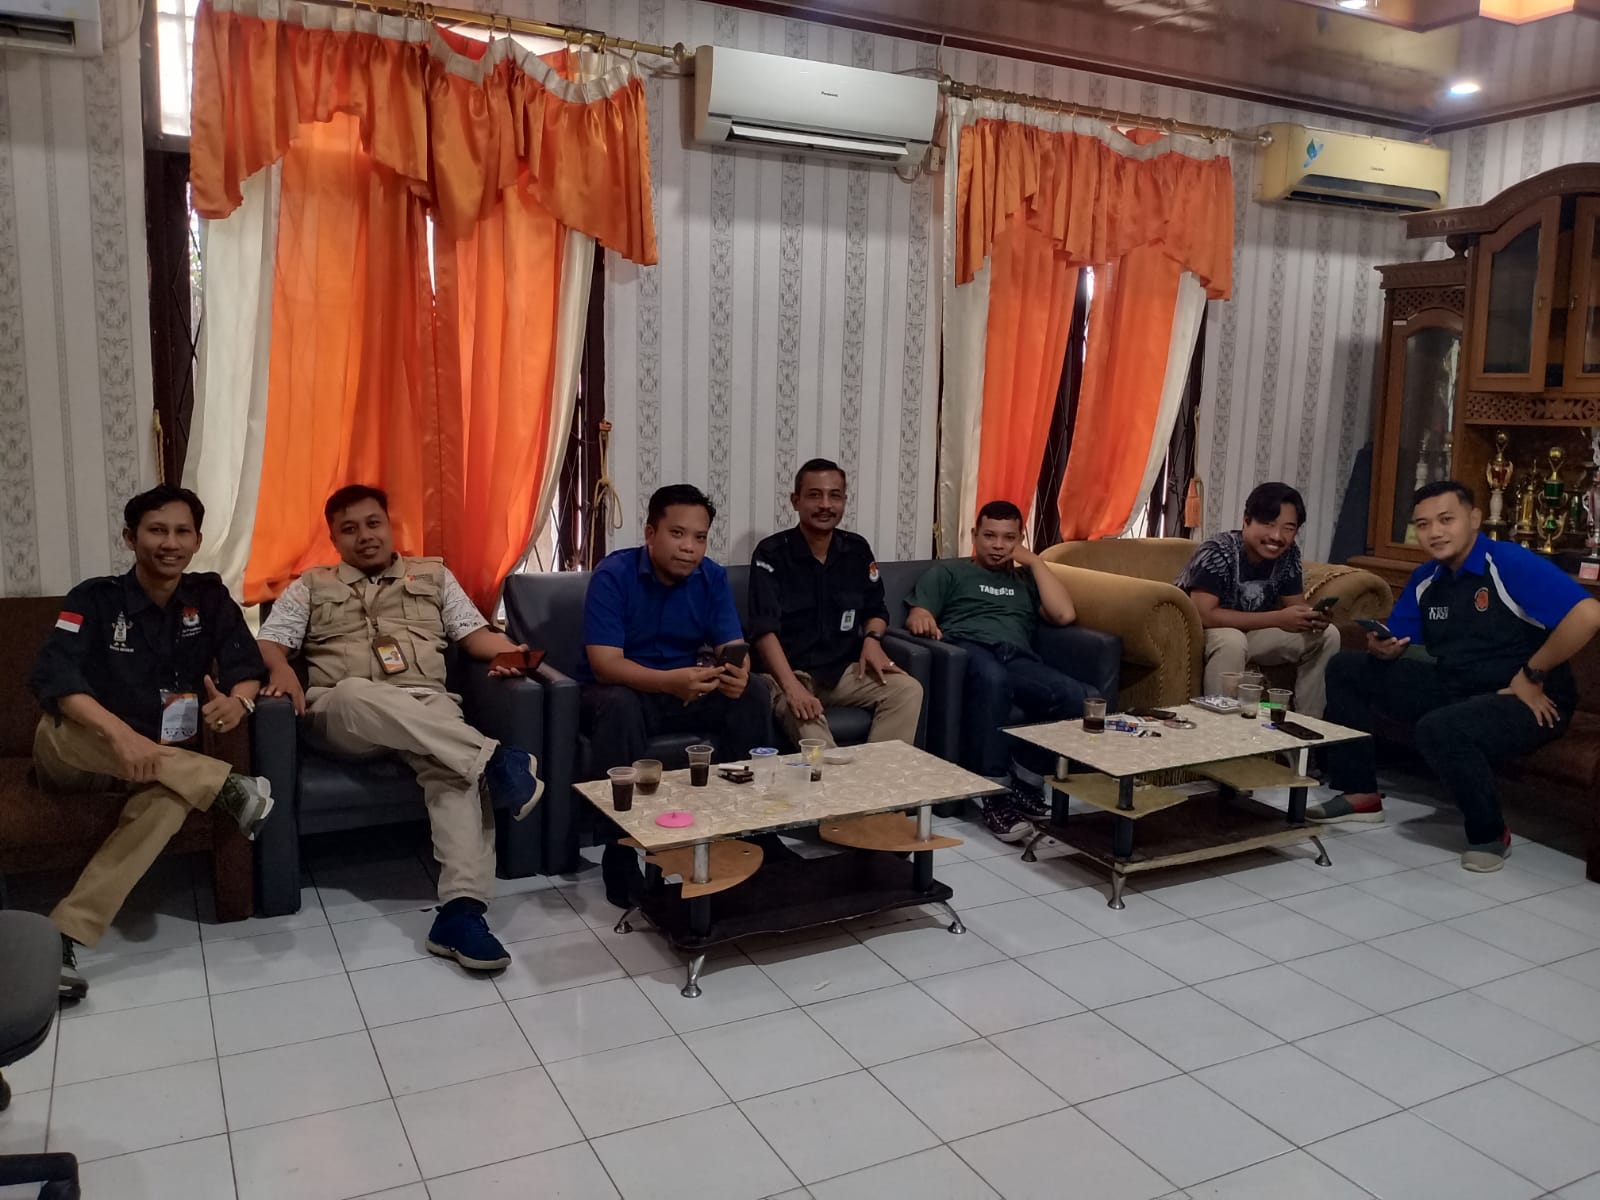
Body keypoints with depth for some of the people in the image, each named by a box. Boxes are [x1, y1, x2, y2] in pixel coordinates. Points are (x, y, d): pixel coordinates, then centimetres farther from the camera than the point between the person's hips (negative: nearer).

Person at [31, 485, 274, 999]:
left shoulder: (210, 596, 3)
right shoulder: (94, 598, -8)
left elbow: (246, 664, -2)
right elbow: (52, 676, -23)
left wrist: (239, 700, -29)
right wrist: (120, 734, -42)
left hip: (167, 762, 2)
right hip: (77, 755, -1)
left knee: (170, 797, -34)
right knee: (56, 724, -36)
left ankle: (67, 933, -36)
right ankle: (227, 787, -37)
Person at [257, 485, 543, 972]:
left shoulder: (434, 575, 24)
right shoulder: (310, 587, 24)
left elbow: (474, 633, 16)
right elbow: (269, 641, 14)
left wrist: (510, 652, -7)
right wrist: (282, 669, -11)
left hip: (428, 710, 1)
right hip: (341, 714, 0)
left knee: (458, 769, -35)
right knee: (358, 693, -41)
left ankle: (461, 910, -47)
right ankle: (493, 757, -45)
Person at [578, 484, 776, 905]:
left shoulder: (712, 577, -6)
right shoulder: (613, 574, -20)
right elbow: (604, 663, -29)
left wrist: (738, 671, -36)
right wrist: (670, 681, -47)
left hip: (687, 689, 5)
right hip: (619, 690, -4)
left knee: (753, 692, -18)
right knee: (619, 707, -37)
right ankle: (621, 847, -29)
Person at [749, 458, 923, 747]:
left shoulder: (857, 549, 8)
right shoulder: (772, 553, -8)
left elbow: (876, 610, 22)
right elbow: (764, 630, -18)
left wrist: (872, 638, -3)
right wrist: (792, 687, -33)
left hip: (845, 670, 5)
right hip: (789, 672, -5)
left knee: (908, 690, -19)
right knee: (805, 715, -38)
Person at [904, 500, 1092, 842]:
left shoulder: (1026, 579, 34)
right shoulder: (948, 571, 26)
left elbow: (1064, 615, 15)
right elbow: (916, 616, 9)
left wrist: (1034, 561, 18)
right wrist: (922, 620, -16)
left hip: (1018, 659, 3)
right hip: (966, 650, -3)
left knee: (1086, 699, -29)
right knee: (991, 677, -43)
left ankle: (1025, 781, -16)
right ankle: (996, 792, -35)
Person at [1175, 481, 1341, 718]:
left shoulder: (1288, 555, -7)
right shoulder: (1218, 553, -27)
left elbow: (1296, 604, 2)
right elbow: (1203, 614, -35)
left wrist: (1312, 617, -25)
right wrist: (1277, 619, -36)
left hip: (1250, 633, 7)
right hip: (1198, 634, -7)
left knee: (1327, 635, -3)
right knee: (1232, 641, -38)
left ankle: (1309, 721, 5)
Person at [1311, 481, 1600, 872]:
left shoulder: (1511, 563, -17)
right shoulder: (1425, 579, 6)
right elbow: (1396, 642, 13)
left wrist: (1530, 676, -20)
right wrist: (1381, 647, -12)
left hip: (1526, 701, -8)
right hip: (1453, 689, 8)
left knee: (1439, 729, -38)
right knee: (1347, 669, 1)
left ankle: (1490, 833, -10)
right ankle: (1360, 794, 7)